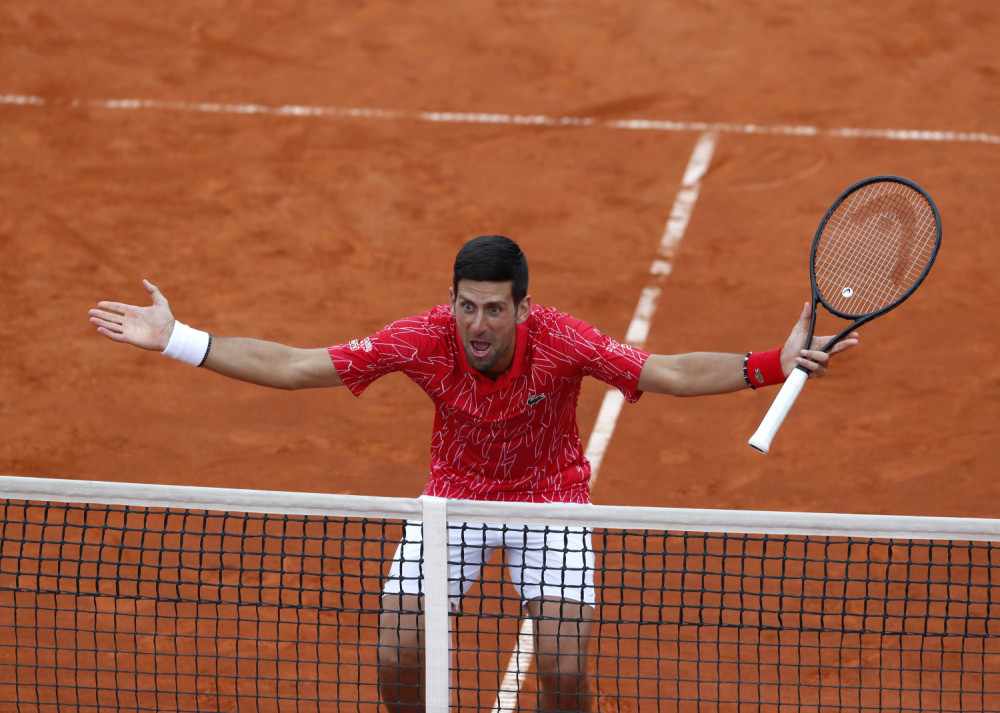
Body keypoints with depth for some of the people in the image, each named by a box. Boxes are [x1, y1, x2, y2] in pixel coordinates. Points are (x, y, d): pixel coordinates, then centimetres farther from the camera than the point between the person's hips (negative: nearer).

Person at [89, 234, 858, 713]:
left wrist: (772, 364, -43)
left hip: (550, 500, -1)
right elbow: (290, 366, -22)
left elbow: (674, 373, -29)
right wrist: (176, 340, -27)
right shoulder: (423, 340, -26)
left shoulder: (562, 342, -30)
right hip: (454, 496, 2)